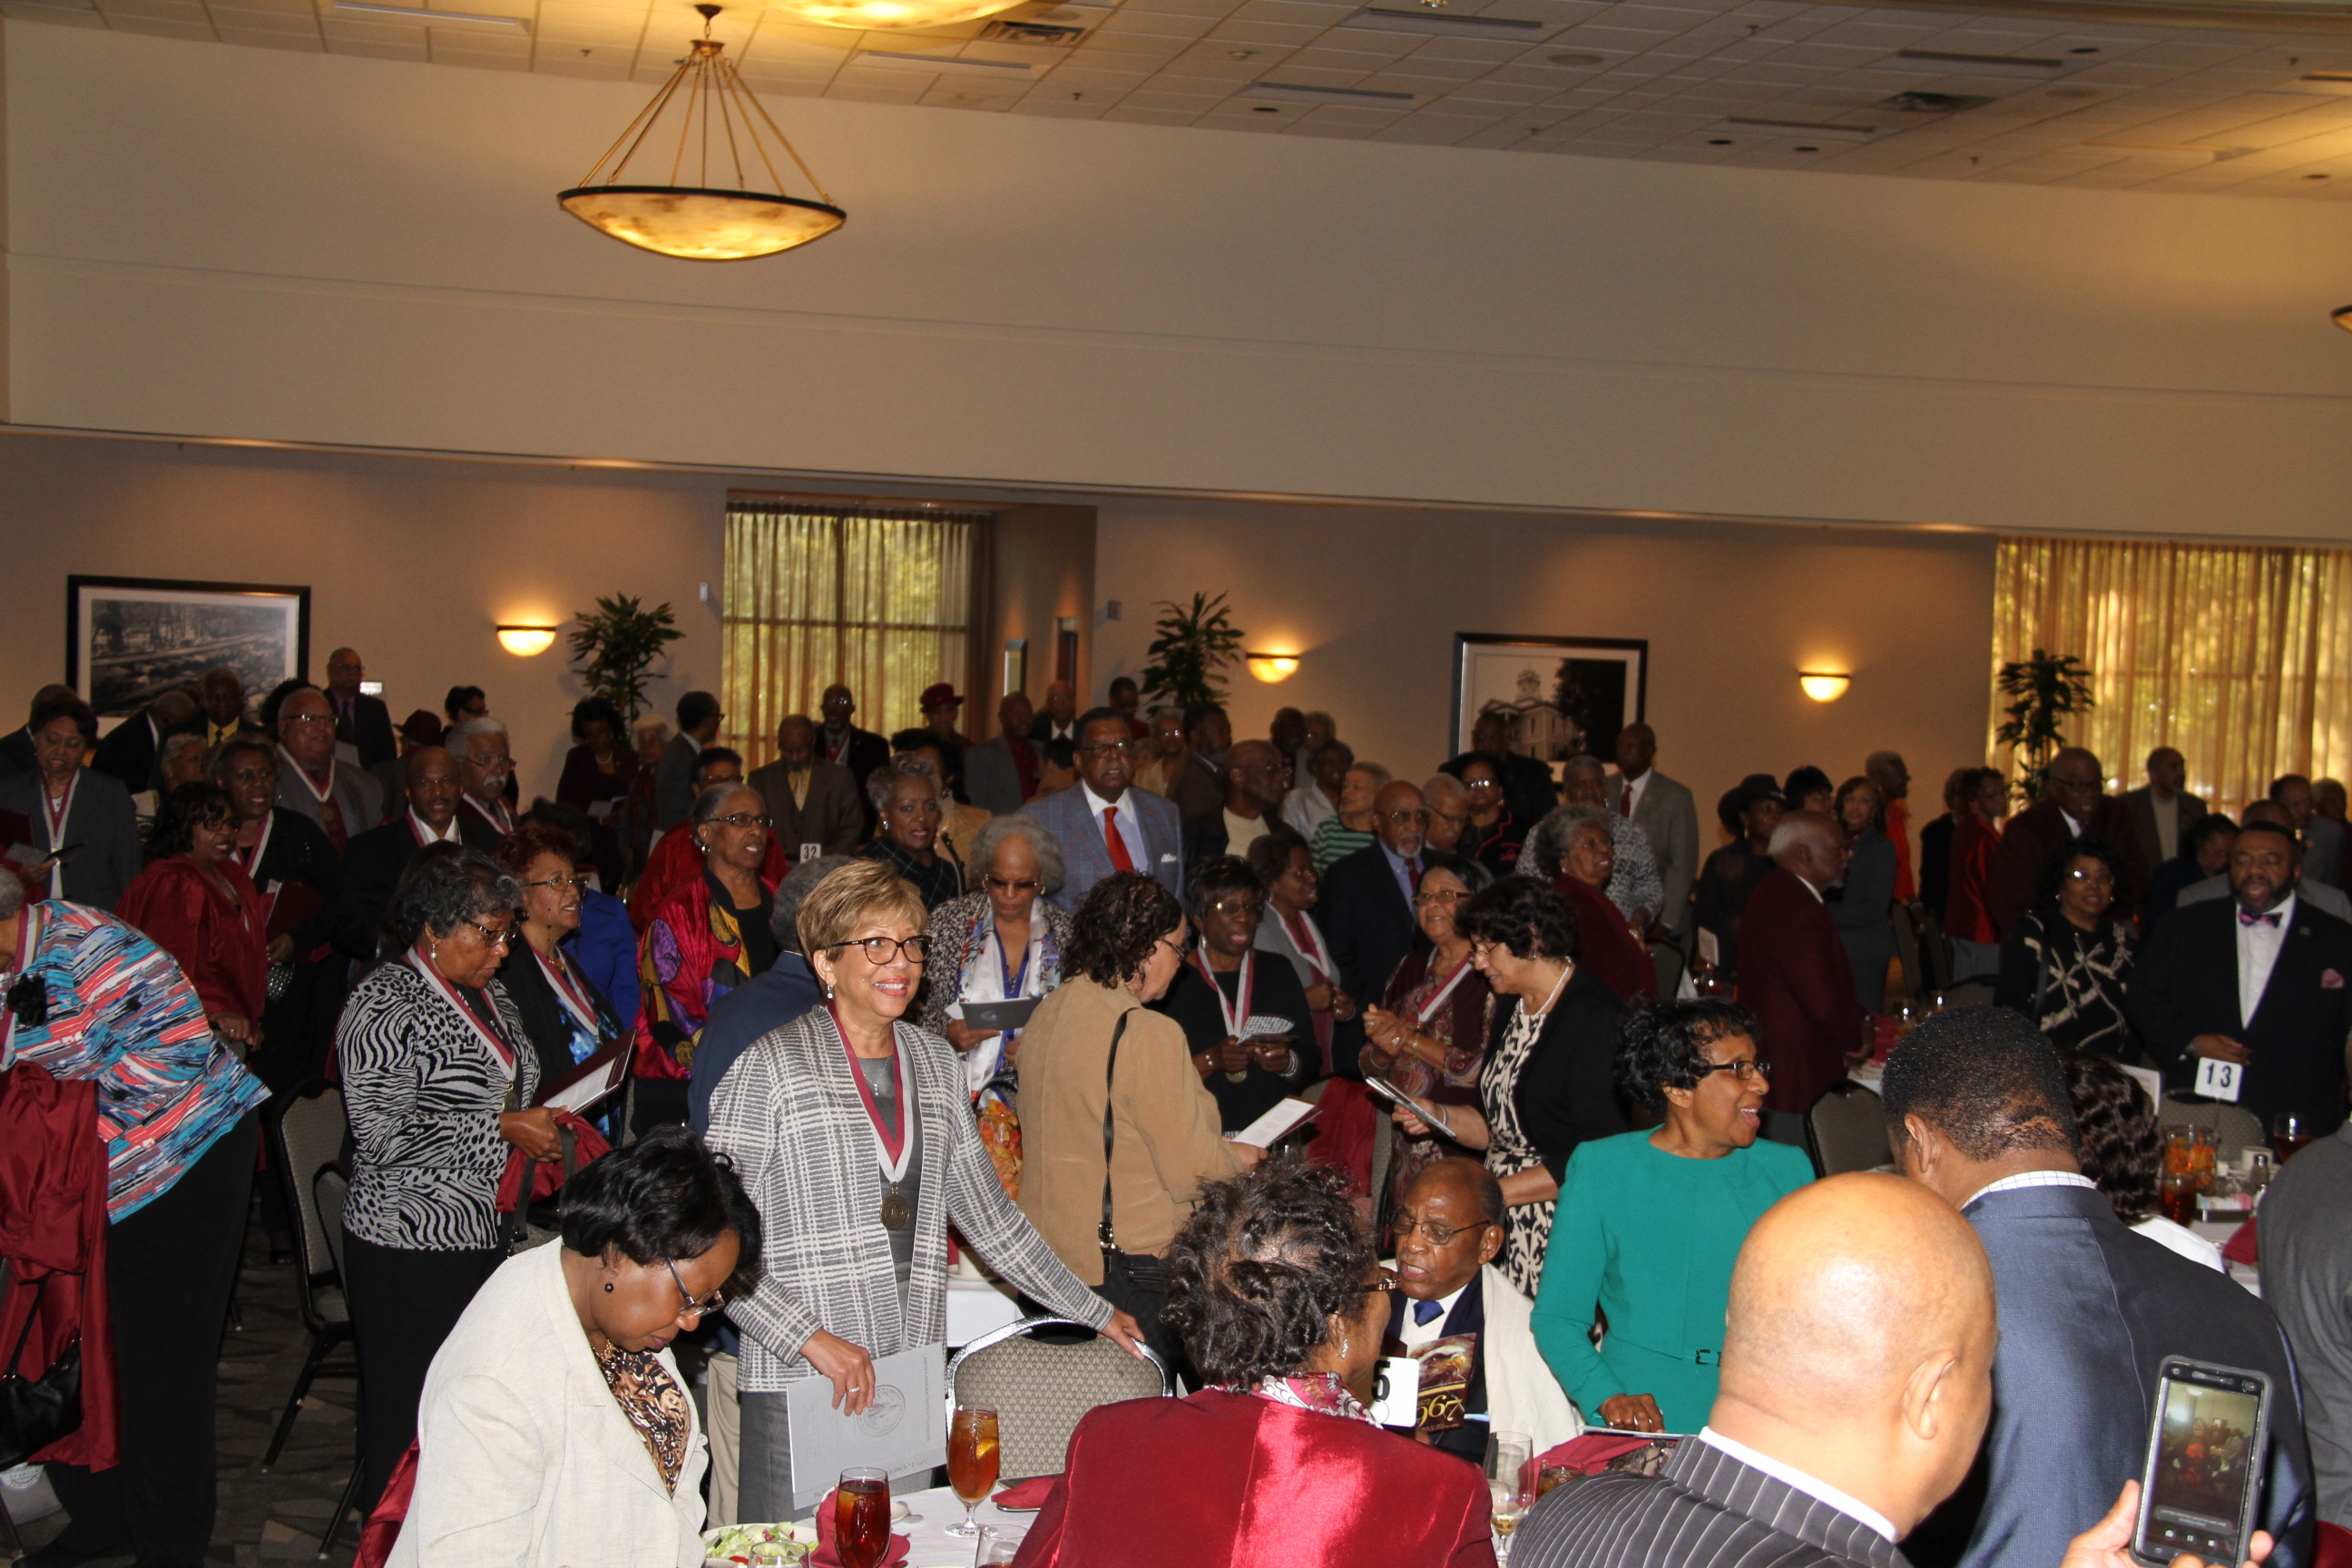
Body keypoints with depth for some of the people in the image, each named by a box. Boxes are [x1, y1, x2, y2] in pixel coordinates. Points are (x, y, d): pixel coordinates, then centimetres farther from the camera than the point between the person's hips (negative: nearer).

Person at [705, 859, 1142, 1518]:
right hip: (797, 1386, -5)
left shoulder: (935, 1063, 15)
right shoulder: (773, 1064, -4)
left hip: (913, 1386, 5)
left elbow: (989, 1216, 22)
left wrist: (1094, 1313, 21)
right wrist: (808, 1338, -18)